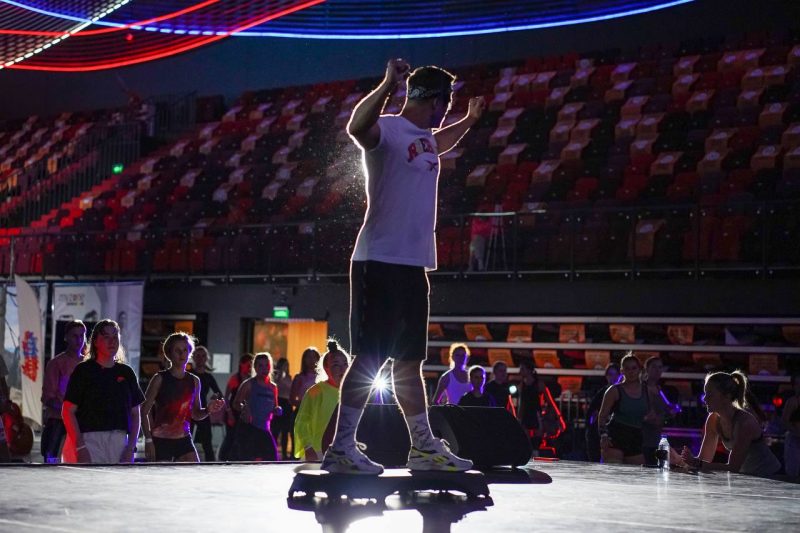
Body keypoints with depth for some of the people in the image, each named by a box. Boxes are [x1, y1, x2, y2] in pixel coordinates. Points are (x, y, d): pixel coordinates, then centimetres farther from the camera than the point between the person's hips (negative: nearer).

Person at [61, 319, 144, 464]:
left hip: (119, 441, 4)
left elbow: (135, 414, 14)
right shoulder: (83, 370, 0)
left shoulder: (126, 372, 12)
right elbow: (68, 411, -4)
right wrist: (80, 447, -13)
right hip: (89, 440, -4)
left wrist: (131, 447, 4)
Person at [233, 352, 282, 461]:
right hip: (248, 428, -5)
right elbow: (236, 402, -6)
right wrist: (243, 408, -27)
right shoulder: (249, 384, -3)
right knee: (245, 460, -6)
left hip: (264, 429, 5)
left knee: (273, 460, 0)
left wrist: (277, 410, -1)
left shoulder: (273, 387, 13)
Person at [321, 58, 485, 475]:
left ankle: (424, 447, 21)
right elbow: (357, 127, -35)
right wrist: (388, 85, -43)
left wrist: (469, 121, 52)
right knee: (369, 359, -9)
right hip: (381, 263, -9)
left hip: (413, 265, 9)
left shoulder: (424, 136, 18)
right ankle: (341, 449, -5)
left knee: (409, 361, 14)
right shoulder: (388, 129, -10)